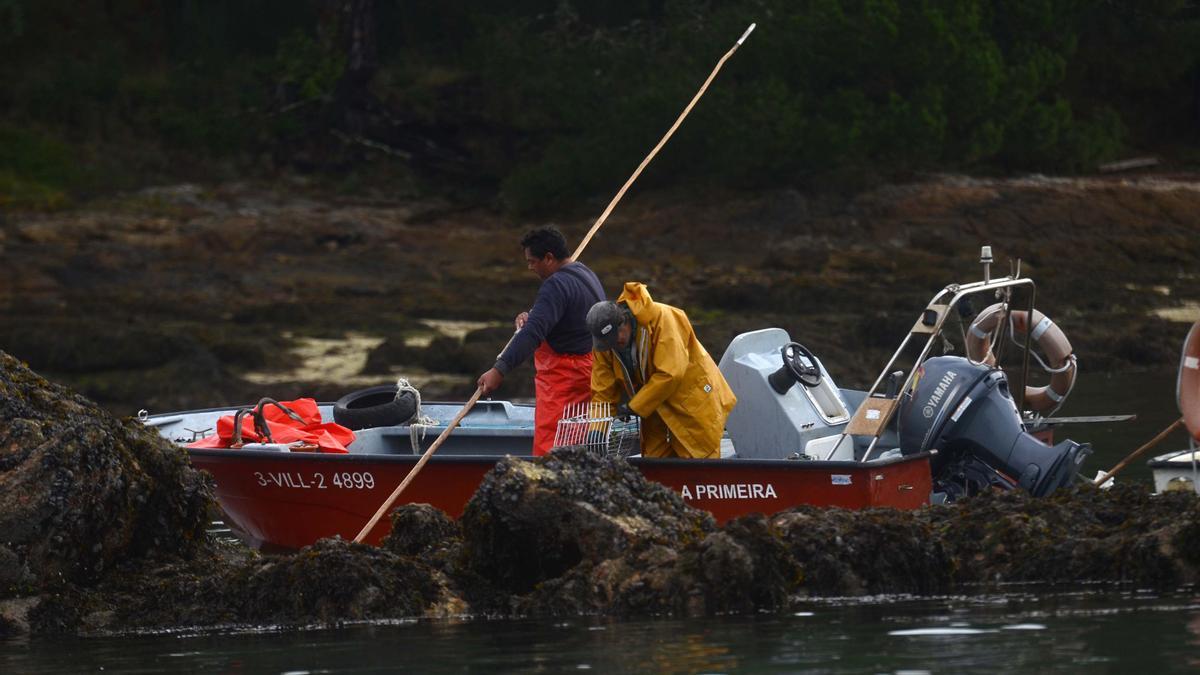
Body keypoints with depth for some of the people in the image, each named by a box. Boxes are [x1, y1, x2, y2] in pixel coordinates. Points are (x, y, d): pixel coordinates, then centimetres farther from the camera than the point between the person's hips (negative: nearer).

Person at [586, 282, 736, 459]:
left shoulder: (661, 318, -26)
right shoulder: (604, 345, -7)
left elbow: (670, 374, -29)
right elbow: (603, 392, -3)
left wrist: (634, 407, -23)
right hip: (657, 412, 6)